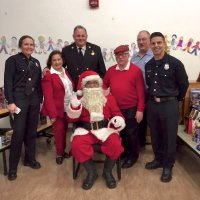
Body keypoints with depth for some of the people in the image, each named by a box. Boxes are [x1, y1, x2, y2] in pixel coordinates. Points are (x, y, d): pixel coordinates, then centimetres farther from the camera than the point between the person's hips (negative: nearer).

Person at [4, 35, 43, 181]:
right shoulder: (13, 60, -2)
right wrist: (10, 102, -15)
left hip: (34, 99, 5)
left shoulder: (36, 62, 13)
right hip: (19, 99, -5)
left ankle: (30, 159, 26)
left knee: (32, 131, 10)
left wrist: (40, 100, 11)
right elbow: (8, 82, -8)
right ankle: (13, 167, 7)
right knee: (19, 132, -6)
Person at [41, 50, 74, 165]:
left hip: (68, 108, 6)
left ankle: (63, 151, 32)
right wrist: (52, 113, -20)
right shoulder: (48, 76, -12)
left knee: (65, 129, 15)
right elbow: (48, 97, -17)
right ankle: (59, 154, 21)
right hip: (58, 109, -6)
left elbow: (72, 89, 13)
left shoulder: (66, 72, 9)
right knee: (59, 130, 4)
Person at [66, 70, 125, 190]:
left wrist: (118, 120, -13)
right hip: (86, 130, 0)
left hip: (105, 129, 0)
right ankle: (91, 172, -4)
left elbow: (116, 113, 10)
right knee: (76, 145, -29)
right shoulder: (80, 99, 6)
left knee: (115, 144, -29)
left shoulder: (108, 98, 8)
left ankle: (108, 171, 1)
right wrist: (74, 108, -16)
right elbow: (73, 119, 3)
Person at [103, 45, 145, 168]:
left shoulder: (136, 70, -10)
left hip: (131, 109, -4)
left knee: (132, 134, 10)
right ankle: (123, 152, 39)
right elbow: (105, 84, 18)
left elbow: (141, 92, -11)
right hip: (115, 109, 4)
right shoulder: (111, 70, 4)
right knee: (119, 133, 19)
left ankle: (133, 156, 30)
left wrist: (140, 110, -13)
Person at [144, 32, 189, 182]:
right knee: (155, 135, 15)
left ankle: (168, 166, 24)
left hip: (169, 104, -5)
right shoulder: (148, 65, 6)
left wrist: (176, 99, 8)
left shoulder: (175, 63, -10)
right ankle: (159, 159, 36)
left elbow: (184, 84, -1)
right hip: (152, 104, 5)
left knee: (169, 137, 7)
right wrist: (152, 97, 11)